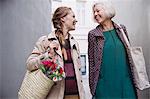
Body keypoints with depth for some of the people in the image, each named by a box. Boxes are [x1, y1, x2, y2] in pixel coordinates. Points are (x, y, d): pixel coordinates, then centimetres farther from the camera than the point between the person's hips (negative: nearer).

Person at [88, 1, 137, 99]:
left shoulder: (122, 29, 7)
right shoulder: (93, 34, -1)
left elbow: (129, 53, 12)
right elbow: (91, 61, 1)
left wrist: (133, 77, 11)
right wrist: (92, 85, 0)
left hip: (125, 80, 3)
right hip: (105, 83, -2)